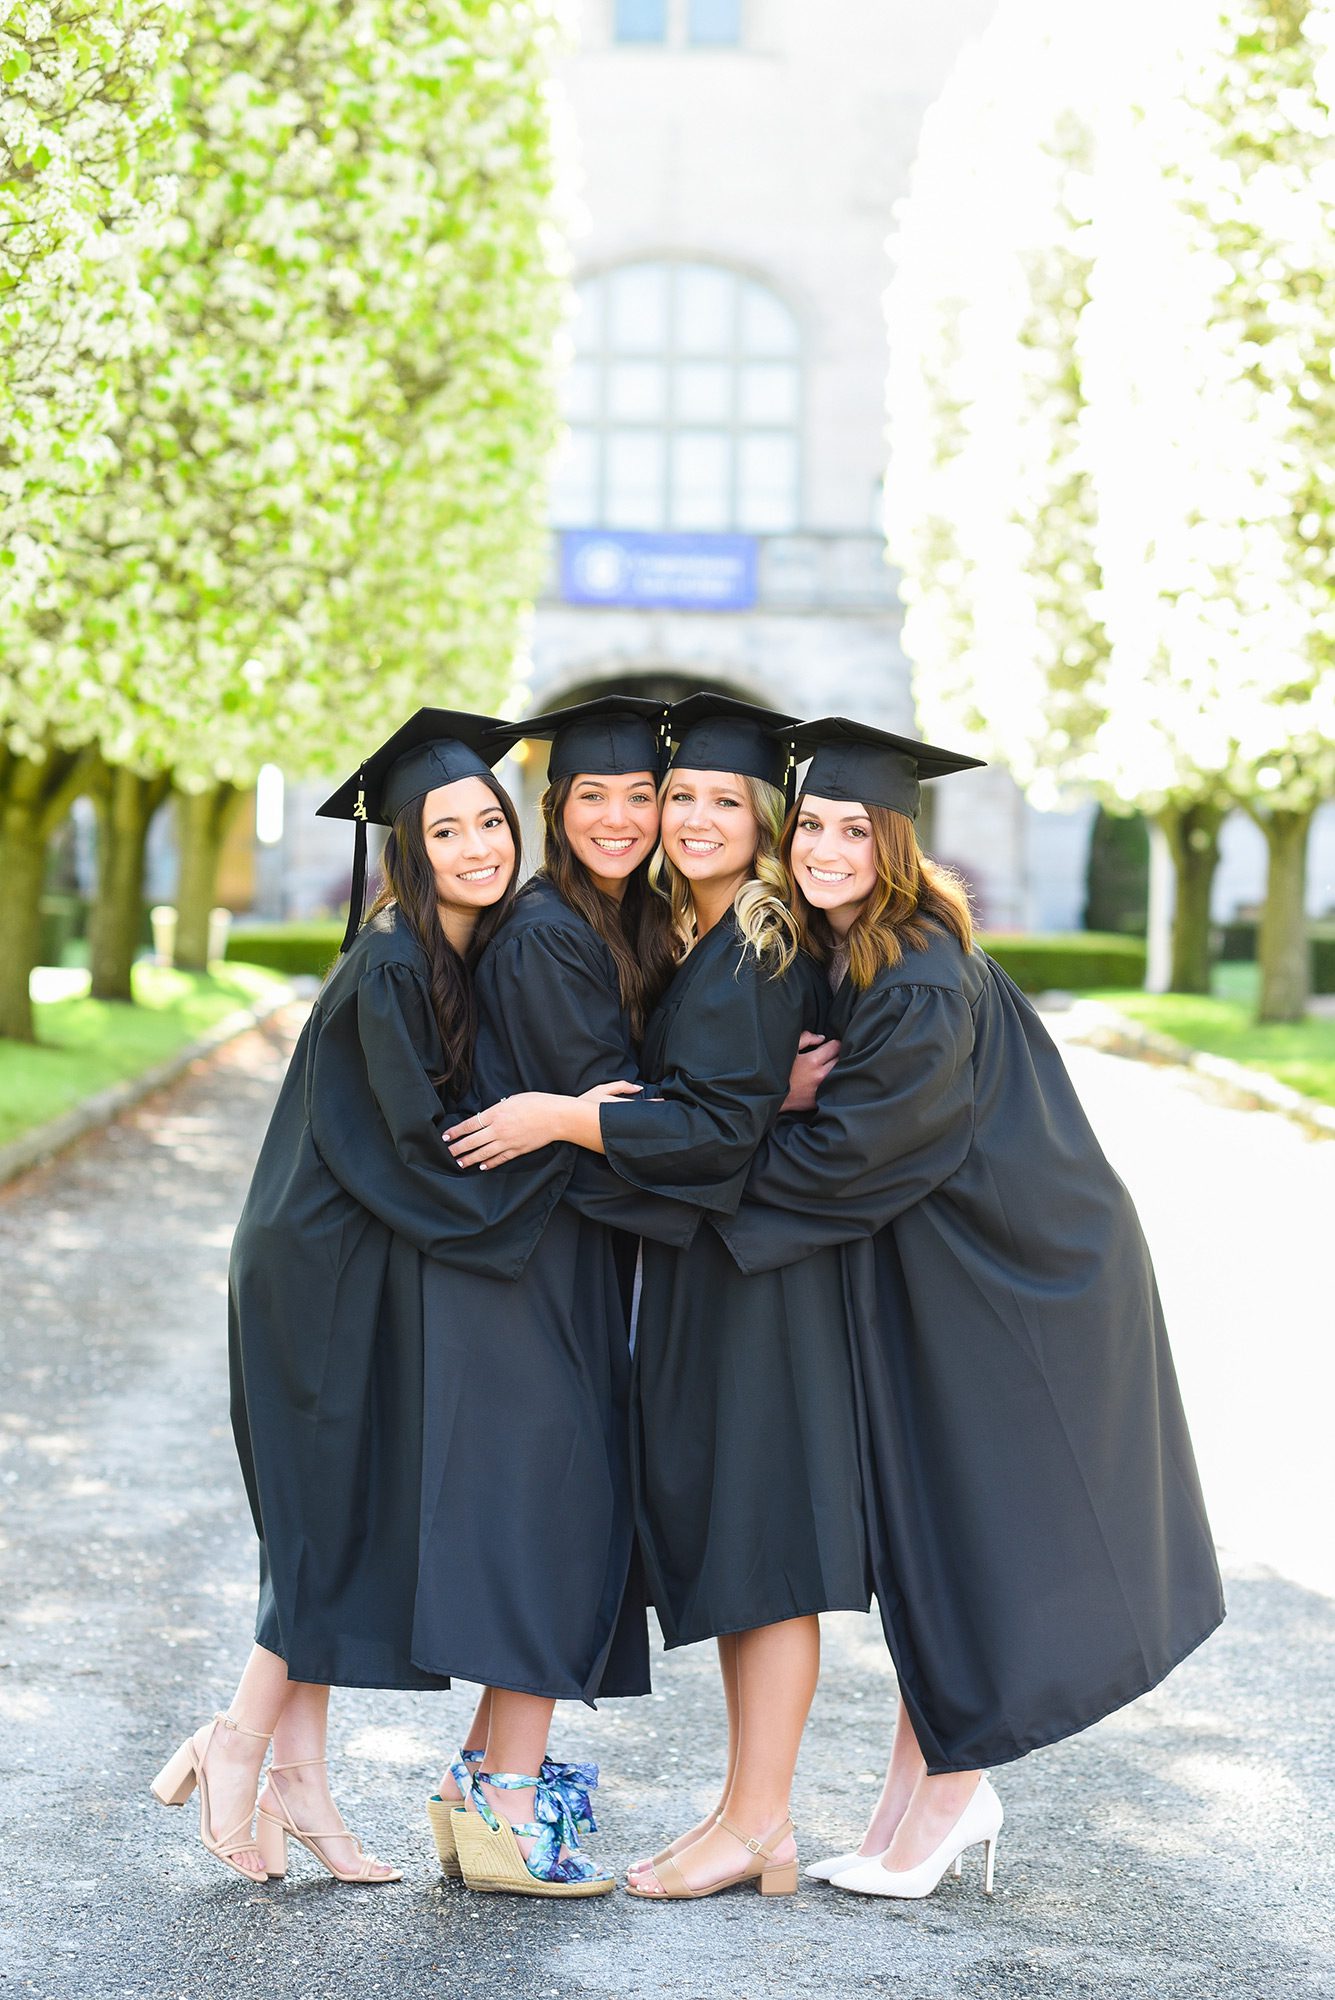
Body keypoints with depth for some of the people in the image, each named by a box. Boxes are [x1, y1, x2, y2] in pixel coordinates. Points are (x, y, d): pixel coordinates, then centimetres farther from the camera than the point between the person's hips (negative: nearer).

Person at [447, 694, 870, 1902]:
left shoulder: (758, 950, -15)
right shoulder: (699, 941, 13)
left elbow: (725, 1125, -22)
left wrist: (562, 1118, -21)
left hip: (758, 1266, -10)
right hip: (705, 1263, 10)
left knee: (758, 1535, -6)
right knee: (722, 1532, 11)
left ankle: (759, 1824, -1)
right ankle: (752, 1810, 18)